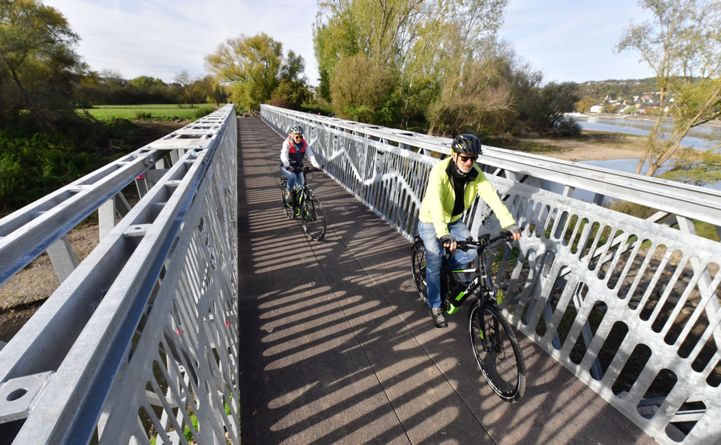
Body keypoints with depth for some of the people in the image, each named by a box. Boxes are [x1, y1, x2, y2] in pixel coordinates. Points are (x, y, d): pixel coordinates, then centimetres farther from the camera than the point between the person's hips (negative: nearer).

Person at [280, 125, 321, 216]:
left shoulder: (304, 143, -10)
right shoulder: (287, 143, -19)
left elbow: (310, 155, -19)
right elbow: (284, 156, -34)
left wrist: (317, 165, -37)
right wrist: (288, 166, -53)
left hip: (298, 167, 4)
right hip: (286, 168, -4)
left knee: (301, 184, -9)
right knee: (292, 176, -35)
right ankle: (288, 194, -9)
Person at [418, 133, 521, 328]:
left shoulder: (475, 173, -14)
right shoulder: (440, 172, -31)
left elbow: (492, 196, -24)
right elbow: (435, 203, -44)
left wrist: (509, 223, -38)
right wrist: (443, 235, -57)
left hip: (454, 220, 5)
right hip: (431, 222, -5)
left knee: (471, 252, -9)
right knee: (435, 261, -11)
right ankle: (435, 306, 9)